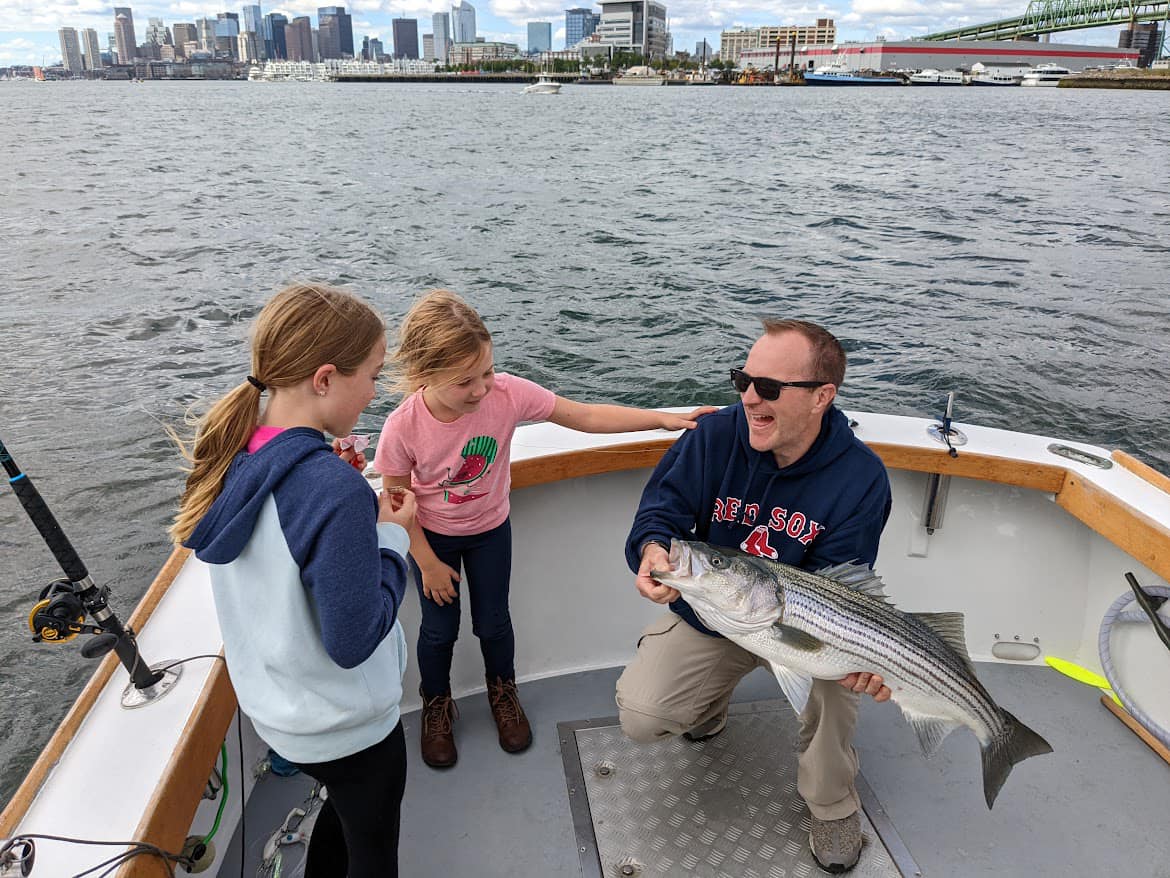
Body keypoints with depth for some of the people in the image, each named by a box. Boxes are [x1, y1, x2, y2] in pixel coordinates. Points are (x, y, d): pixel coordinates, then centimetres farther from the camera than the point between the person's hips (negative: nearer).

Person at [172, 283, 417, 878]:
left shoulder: (234, 454, -9)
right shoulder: (336, 493, -34)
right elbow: (354, 640, -27)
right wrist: (392, 535, -17)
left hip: (273, 705, 7)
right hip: (346, 726, -7)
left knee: (344, 807, 33)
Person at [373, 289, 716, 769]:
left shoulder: (508, 393, -30)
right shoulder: (403, 428, -32)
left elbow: (586, 416, -23)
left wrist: (664, 418, -29)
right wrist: (428, 564, -9)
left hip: (489, 529, 1)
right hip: (432, 536, -1)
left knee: (493, 622, 17)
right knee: (439, 629, 14)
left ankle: (503, 692, 48)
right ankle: (436, 705, 45)